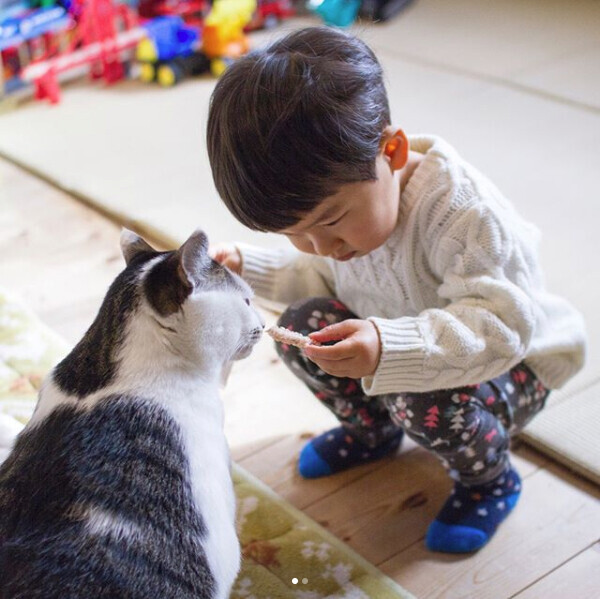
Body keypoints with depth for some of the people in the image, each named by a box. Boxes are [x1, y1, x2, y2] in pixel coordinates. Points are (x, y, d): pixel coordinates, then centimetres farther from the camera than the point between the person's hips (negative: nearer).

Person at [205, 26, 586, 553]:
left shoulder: (463, 212, -36)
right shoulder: (331, 194, -12)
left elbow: (501, 324, -44)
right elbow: (327, 276, 9)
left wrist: (391, 349, -59)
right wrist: (247, 266, -3)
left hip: (506, 363, -7)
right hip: (393, 347, 7)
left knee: (424, 400, -36)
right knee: (305, 324, -12)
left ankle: (490, 478, 0)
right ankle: (372, 428, 17)